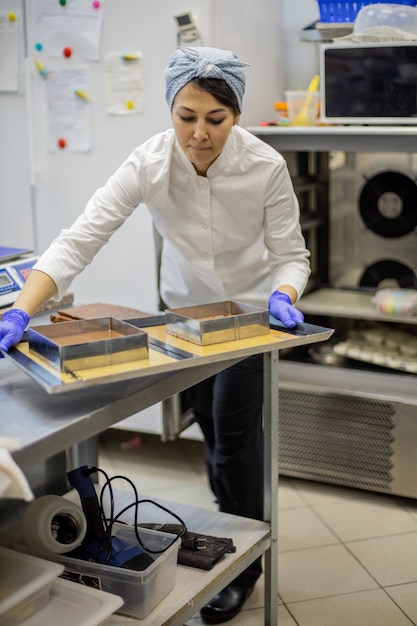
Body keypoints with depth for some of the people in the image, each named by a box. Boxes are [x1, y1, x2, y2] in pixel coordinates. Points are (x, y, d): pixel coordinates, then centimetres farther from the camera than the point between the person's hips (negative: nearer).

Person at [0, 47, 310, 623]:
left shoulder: (266, 166, -28)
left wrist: (283, 296, -41)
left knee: (234, 432, -4)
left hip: (252, 307, -2)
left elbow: (290, 254, -17)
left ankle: (245, 563, 16)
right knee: (213, 430, 15)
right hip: (186, 310, 2)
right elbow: (81, 237, -34)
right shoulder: (150, 163, -27)